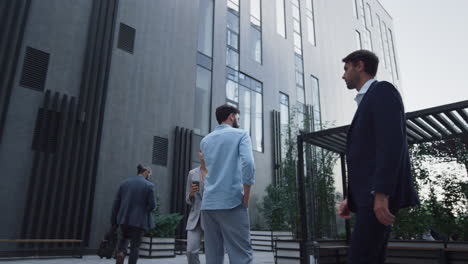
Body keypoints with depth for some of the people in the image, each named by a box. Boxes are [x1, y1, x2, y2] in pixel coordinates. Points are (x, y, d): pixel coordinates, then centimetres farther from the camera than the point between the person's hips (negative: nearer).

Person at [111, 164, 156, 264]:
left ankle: (120, 254, -7)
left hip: (124, 219, 3)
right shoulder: (149, 185, -6)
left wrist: (114, 220, 12)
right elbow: (152, 205, -9)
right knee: (135, 246, 8)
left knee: (123, 240, 21)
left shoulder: (124, 183, 6)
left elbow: (116, 203, 5)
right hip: (139, 220, -3)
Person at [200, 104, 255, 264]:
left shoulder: (205, 140, 18)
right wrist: (246, 199, -8)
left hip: (208, 204, 6)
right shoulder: (240, 134, 3)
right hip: (232, 203, -5)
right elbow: (248, 163, -14)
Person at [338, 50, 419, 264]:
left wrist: (381, 194, -24)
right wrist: (351, 199, 18)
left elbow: (392, 143, -17)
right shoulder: (368, 101, 26)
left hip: (380, 195, -10)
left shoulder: (382, 91, -2)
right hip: (370, 196, 10)